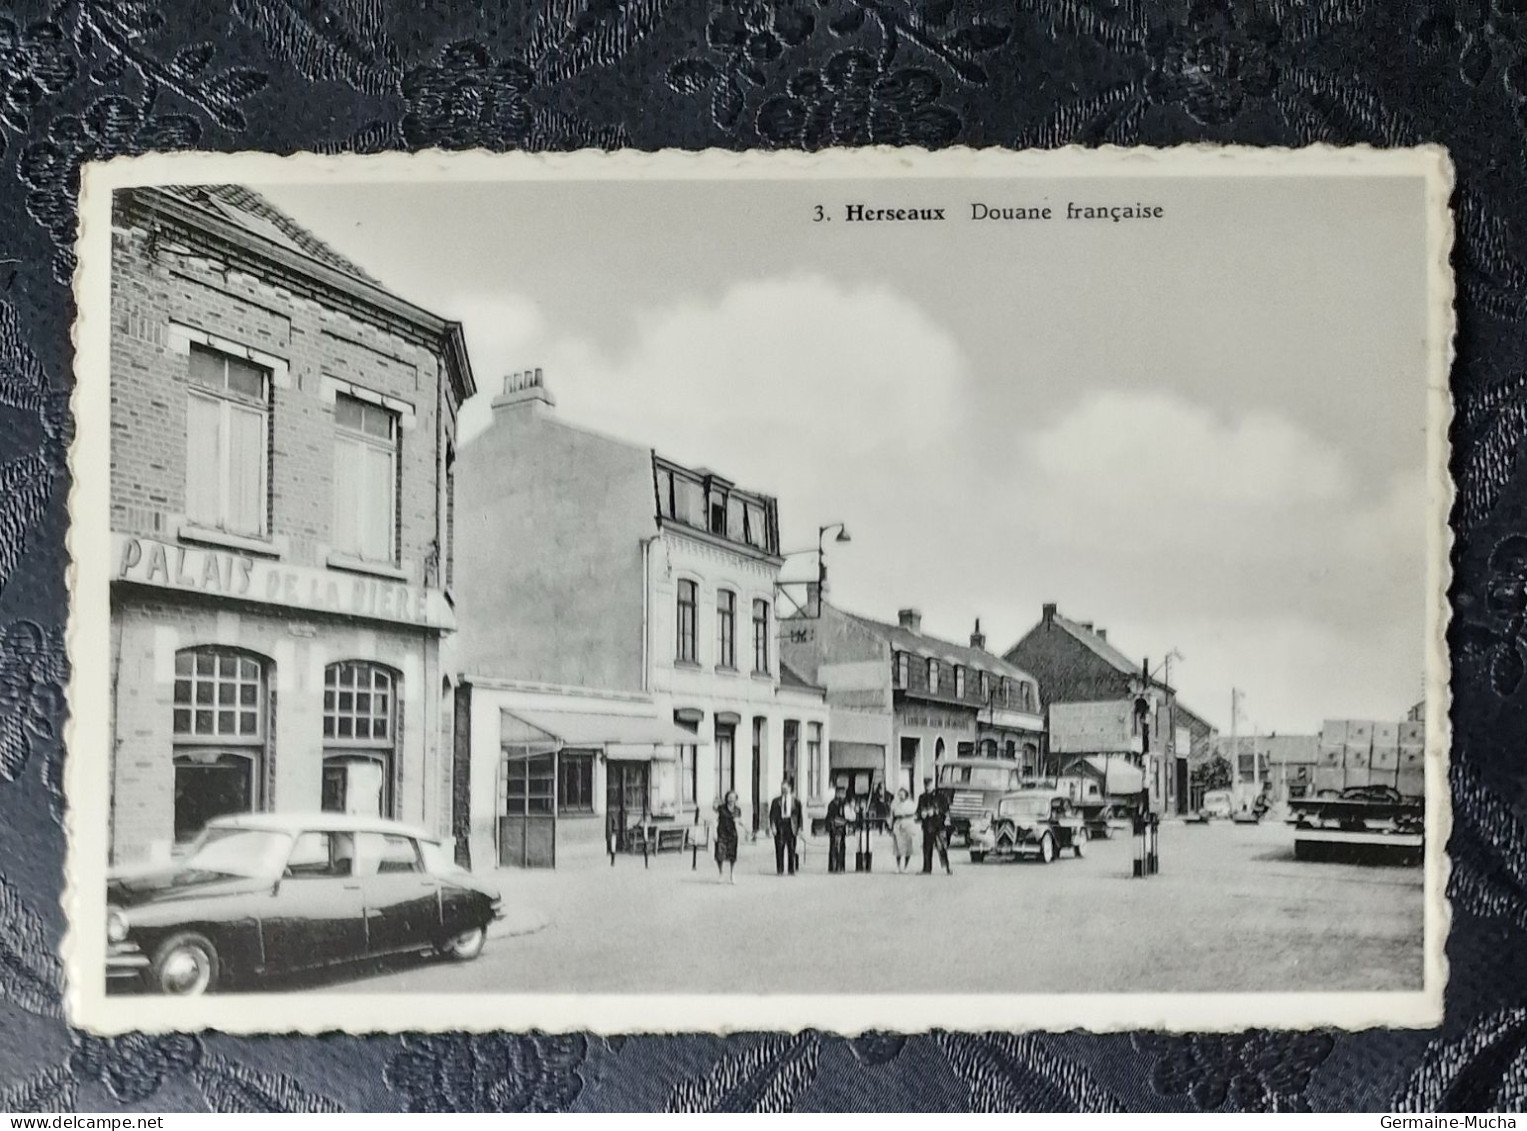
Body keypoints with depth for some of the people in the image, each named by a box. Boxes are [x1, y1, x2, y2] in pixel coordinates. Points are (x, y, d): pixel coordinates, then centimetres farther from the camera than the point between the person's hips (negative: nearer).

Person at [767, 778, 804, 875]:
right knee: (779, 848, -3)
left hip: (791, 825, 0)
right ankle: (780, 870, 2)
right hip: (780, 825, 0)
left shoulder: (796, 801, 8)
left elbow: (799, 815, 8)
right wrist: (772, 826, -6)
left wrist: (799, 828, 2)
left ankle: (792, 870, 6)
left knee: (791, 849, 0)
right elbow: (772, 815, 6)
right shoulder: (776, 801, 8)